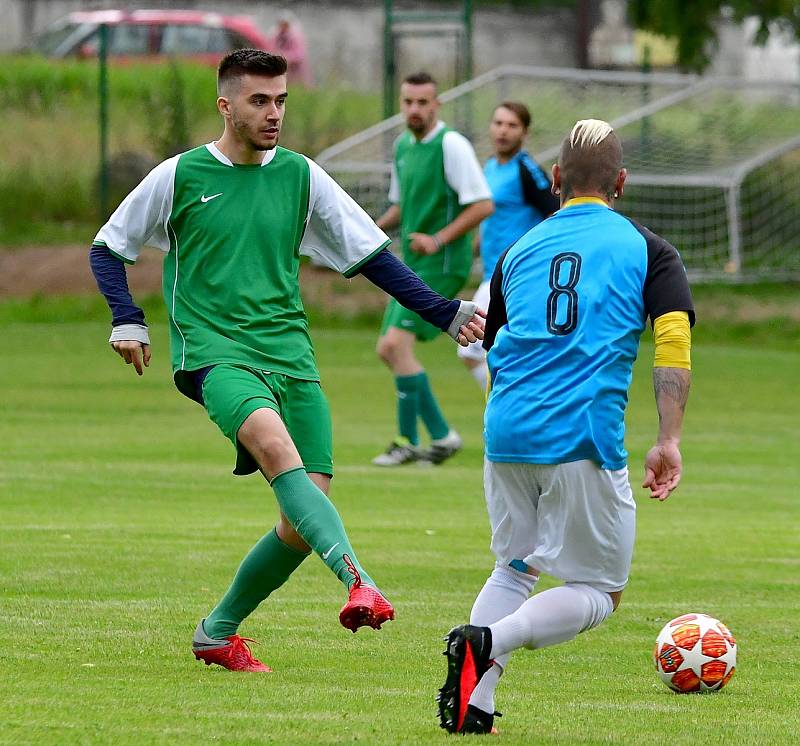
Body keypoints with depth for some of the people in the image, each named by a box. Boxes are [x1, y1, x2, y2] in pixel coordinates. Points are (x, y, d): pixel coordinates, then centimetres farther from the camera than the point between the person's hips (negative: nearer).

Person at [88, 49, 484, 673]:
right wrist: (127, 320, 0)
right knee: (276, 446, -34)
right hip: (214, 351, -4)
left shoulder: (300, 176, 11)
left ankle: (218, 633, 14)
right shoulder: (180, 176, 4)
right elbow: (109, 248, 15)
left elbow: (371, 256, 15)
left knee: (306, 517, -7)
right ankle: (357, 581, -50)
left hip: (290, 357, 4)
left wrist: (446, 312, 7)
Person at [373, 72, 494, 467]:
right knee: (388, 349, 7)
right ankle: (441, 435, 14)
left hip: (442, 264, -9)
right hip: (413, 266, 9)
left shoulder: (451, 144, -12)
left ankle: (408, 441, -8)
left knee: (397, 342, -17)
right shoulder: (402, 146, 13)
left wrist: (438, 239, -23)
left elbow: (483, 205, -16)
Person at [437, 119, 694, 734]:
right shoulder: (648, 250, 7)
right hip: (586, 442, -4)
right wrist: (669, 442, -8)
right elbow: (674, 339, -7)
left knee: (515, 569, 22)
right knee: (598, 593, 6)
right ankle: (487, 643, -20)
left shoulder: (521, 250, 19)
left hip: (506, 435, 4)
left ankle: (474, 705, 2)